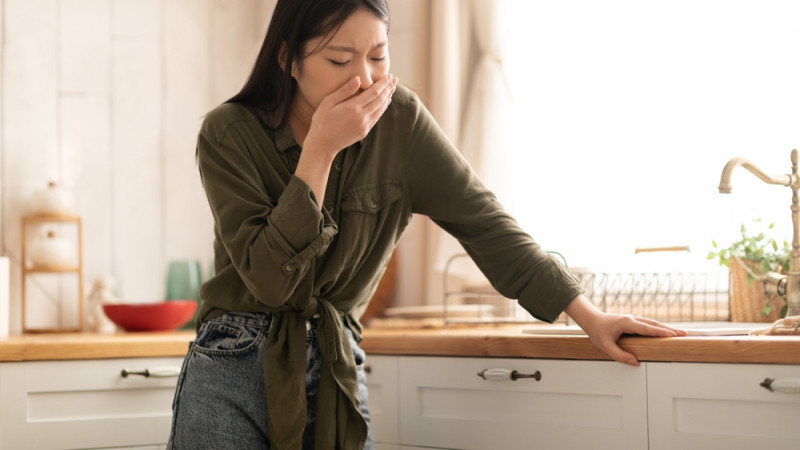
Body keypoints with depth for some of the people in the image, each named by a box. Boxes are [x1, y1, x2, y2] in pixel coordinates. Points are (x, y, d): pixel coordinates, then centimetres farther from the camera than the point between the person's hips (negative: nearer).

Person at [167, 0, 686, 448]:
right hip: (234, 369, -2)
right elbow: (269, 278, -19)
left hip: (335, 370, 2)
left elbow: (483, 221, -3)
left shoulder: (399, 120, -5)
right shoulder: (229, 133, -11)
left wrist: (590, 316, -7)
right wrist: (320, 150, -22)